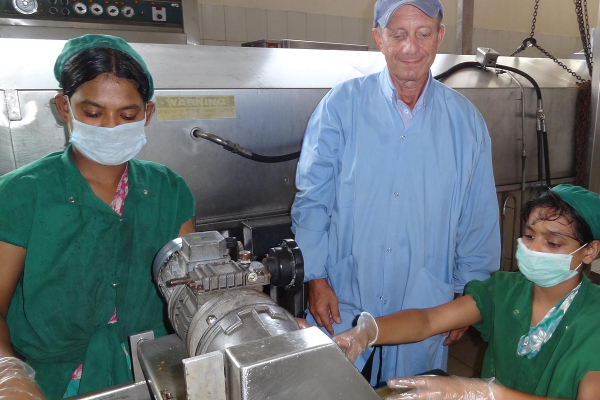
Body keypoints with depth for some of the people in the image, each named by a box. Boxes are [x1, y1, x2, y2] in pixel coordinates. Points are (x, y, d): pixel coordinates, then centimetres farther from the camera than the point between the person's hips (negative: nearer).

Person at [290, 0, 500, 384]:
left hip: (425, 307, 2)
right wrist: (316, 279, -8)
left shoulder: (465, 120, -1)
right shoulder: (341, 105, -7)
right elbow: (313, 200, -5)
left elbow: (478, 221, 5)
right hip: (344, 301, -1)